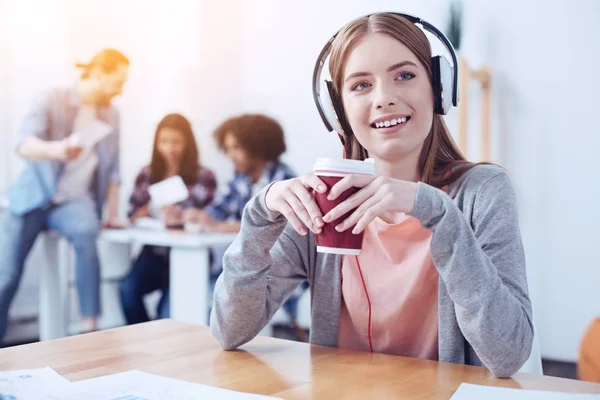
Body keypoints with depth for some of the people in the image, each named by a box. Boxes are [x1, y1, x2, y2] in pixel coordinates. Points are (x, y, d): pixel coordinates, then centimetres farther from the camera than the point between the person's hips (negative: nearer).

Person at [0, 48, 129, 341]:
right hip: (34, 196, -1)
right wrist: (57, 149, -41)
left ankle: (91, 329, -29)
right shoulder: (52, 101, -4)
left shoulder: (111, 115, 9)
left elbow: (112, 169, 16)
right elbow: (24, 144, -21)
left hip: (75, 200, 2)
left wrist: (113, 213, 8)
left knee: (86, 231, -33)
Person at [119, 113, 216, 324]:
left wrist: (180, 217, -22)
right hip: (154, 253, 3)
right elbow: (133, 216, 11)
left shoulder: (203, 176, 0)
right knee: (128, 289, -25)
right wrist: (152, 210, -10)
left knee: (169, 310, -26)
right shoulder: (147, 174, 12)